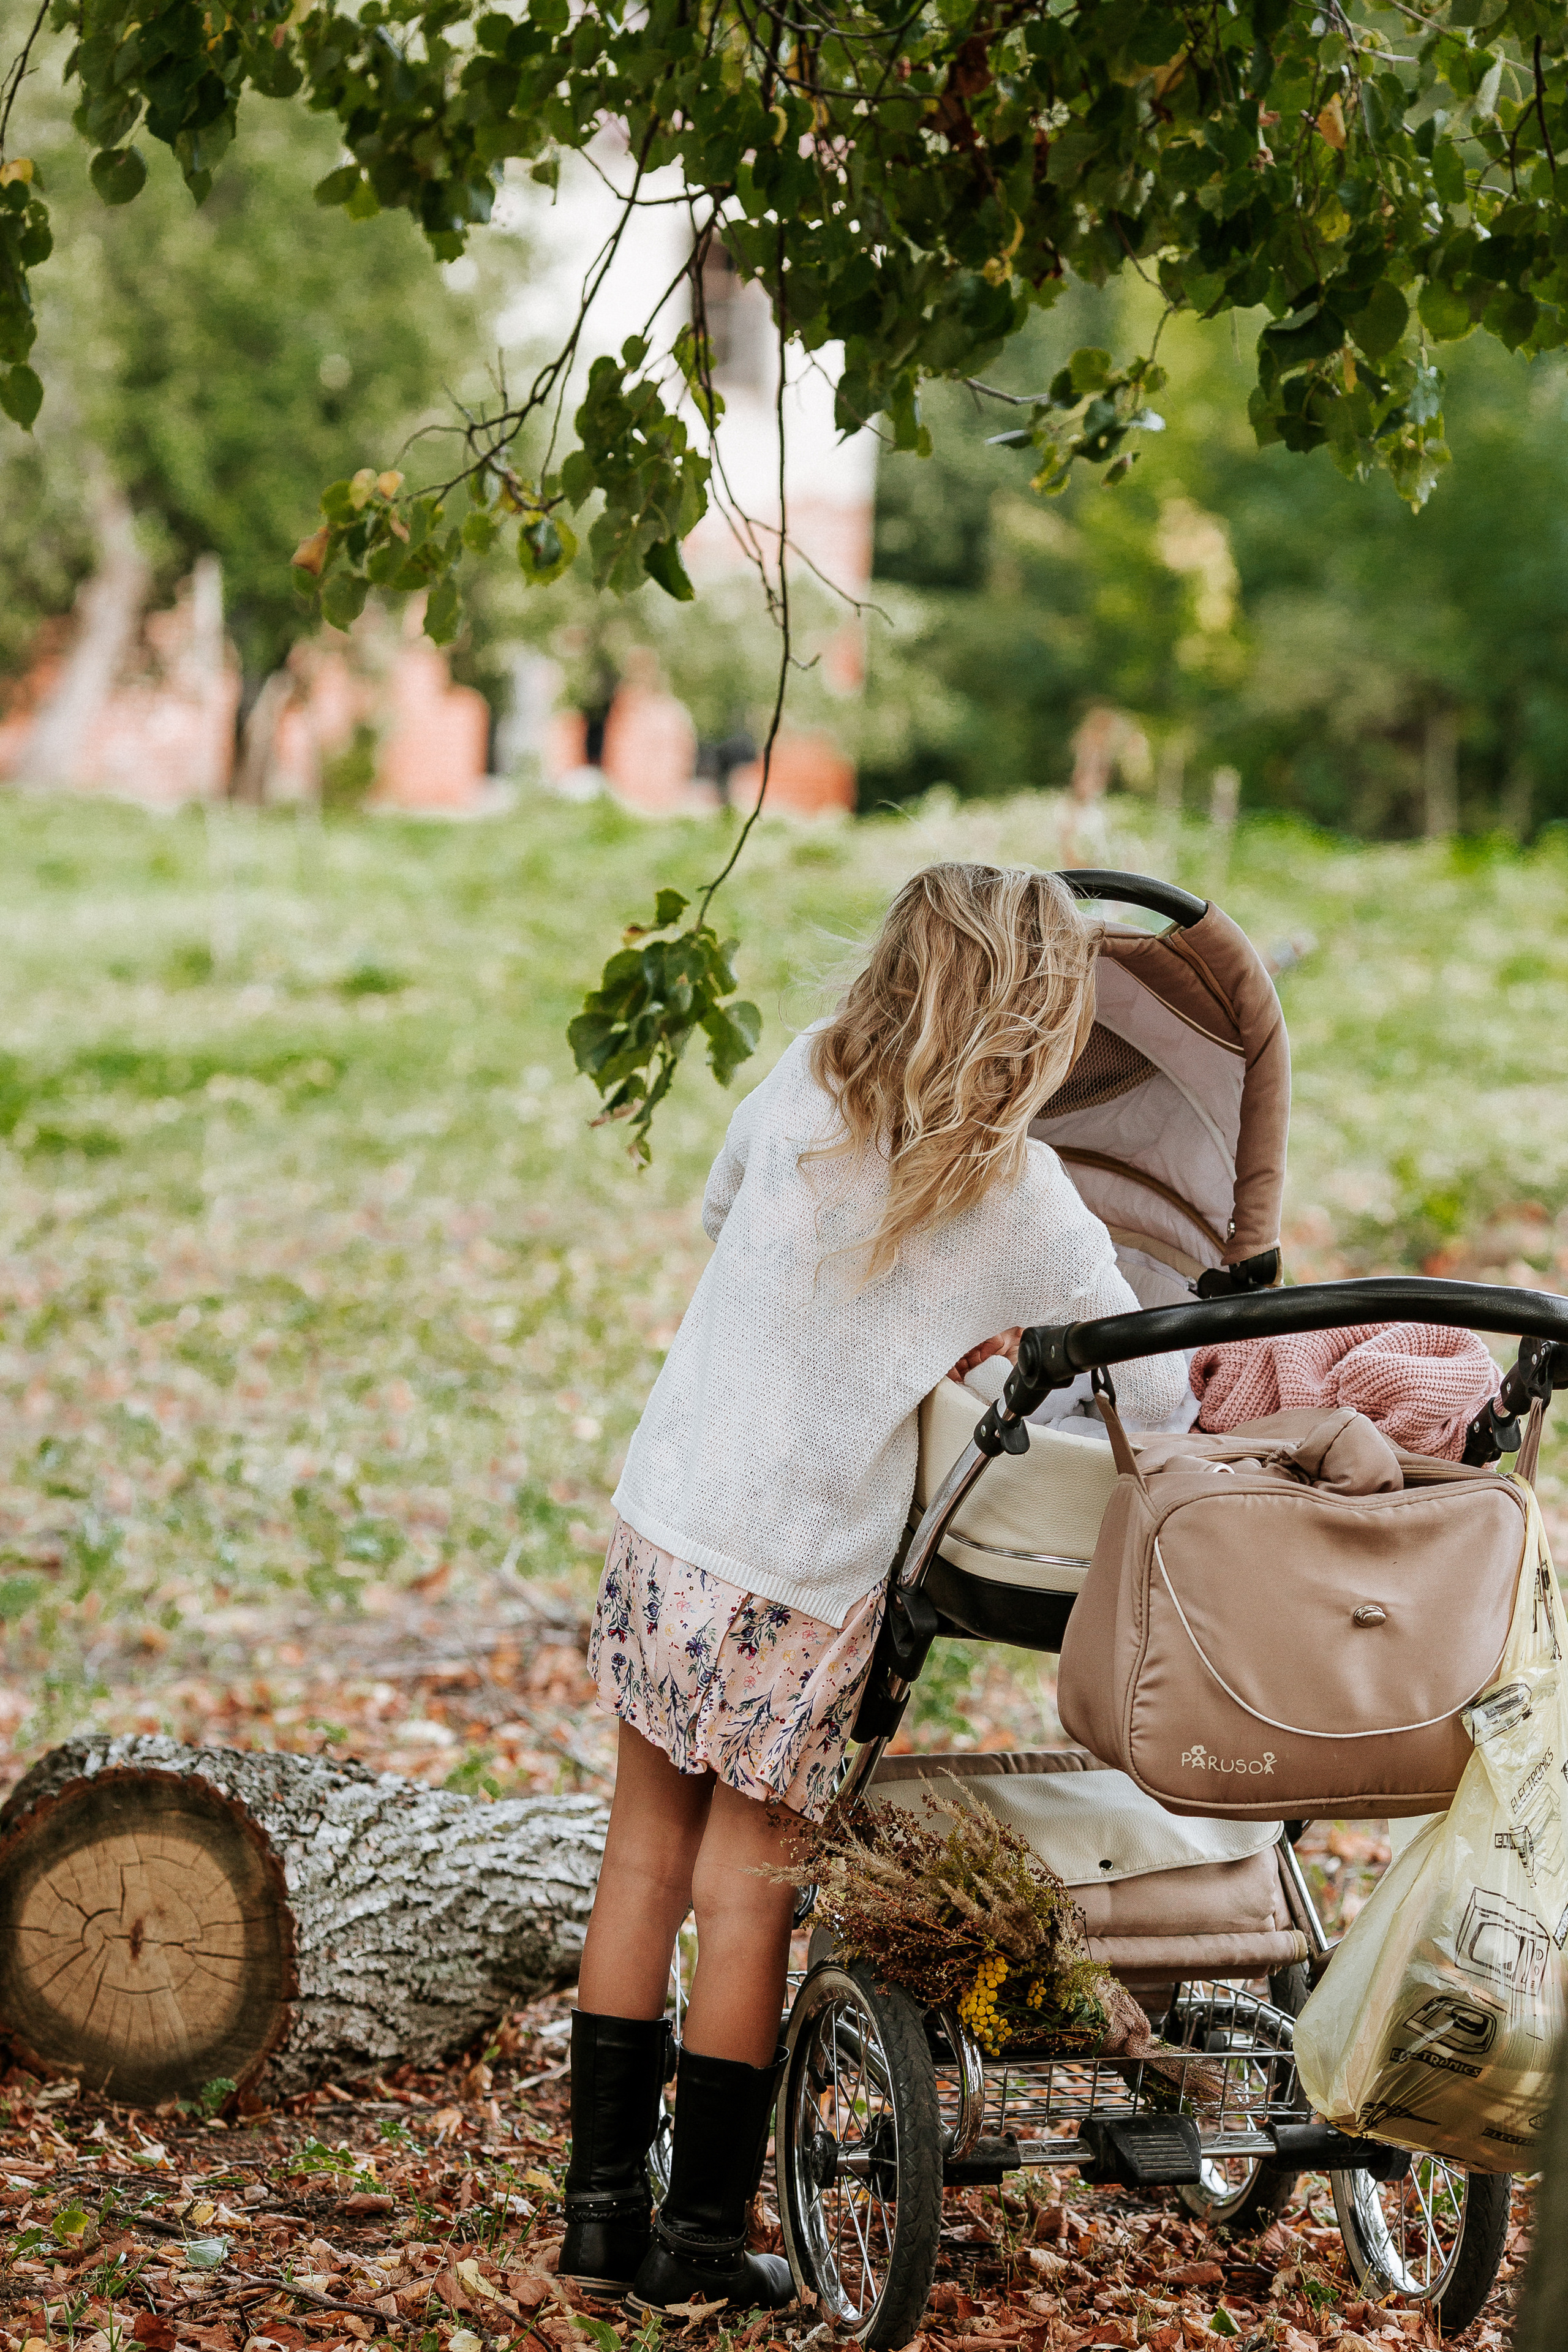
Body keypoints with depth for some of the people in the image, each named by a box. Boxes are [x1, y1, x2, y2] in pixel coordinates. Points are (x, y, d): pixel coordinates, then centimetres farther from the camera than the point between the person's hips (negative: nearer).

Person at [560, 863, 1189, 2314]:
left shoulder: (800, 1090, -1)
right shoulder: (1019, 1199, -13)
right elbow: (1157, 1392, -4)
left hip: (663, 1528, 4)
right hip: (802, 1582, -4)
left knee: (646, 1860, 14)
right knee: (747, 1889, 6)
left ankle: (601, 2206, 21)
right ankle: (700, 2237, 16)